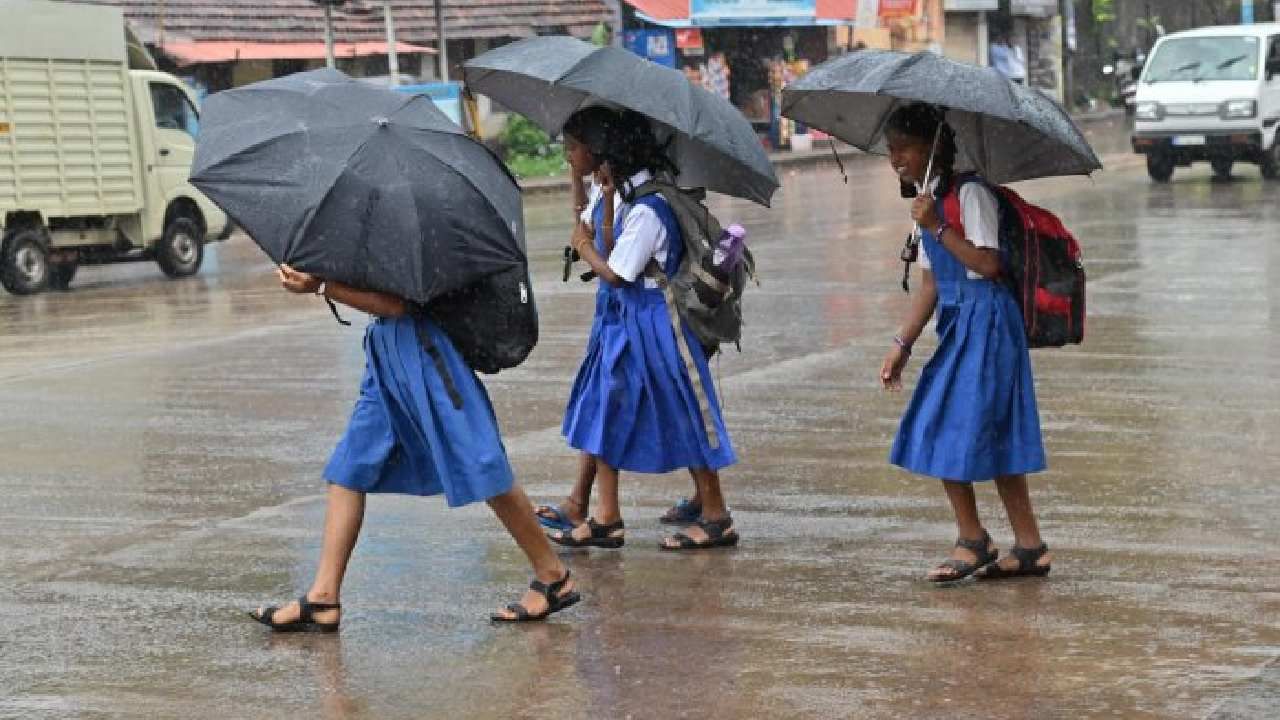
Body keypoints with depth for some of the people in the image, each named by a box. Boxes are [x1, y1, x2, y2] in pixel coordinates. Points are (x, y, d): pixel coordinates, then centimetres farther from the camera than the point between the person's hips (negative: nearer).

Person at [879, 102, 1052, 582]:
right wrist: (902, 344, 12)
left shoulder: (969, 193, -13)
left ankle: (973, 540, 4)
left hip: (983, 321, -9)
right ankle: (1030, 547, 14)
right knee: (994, 435, 9)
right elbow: (931, 284, 16)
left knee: (946, 430, -8)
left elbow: (987, 264, -23)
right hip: (958, 322, 9)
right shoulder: (930, 197, 15)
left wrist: (937, 228, -22)